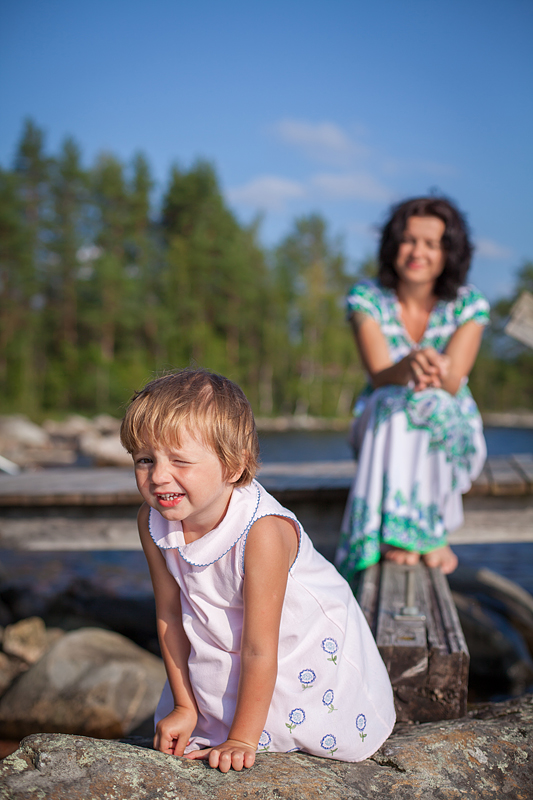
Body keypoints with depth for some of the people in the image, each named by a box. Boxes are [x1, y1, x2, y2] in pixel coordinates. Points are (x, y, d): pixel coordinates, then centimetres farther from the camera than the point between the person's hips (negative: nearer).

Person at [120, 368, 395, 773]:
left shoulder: (262, 532, -39)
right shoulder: (153, 521, -20)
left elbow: (259, 650, -30)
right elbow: (169, 615, -7)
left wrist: (241, 739, -22)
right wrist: (184, 705, -2)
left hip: (304, 644, -4)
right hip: (222, 650, 5)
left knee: (346, 739, 4)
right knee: (180, 740, 10)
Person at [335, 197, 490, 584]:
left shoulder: (469, 304, -7)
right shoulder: (366, 298, -8)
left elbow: (452, 382, -17)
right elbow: (379, 376, -20)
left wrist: (436, 370, -41)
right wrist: (409, 367, -44)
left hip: (454, 433, 0)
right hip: (382, 424, 0)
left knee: (430, 405, -35)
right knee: (395, 406, -35)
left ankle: (405, 531, -27)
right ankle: (430, 532, -32)